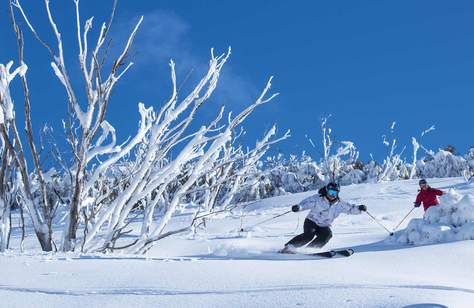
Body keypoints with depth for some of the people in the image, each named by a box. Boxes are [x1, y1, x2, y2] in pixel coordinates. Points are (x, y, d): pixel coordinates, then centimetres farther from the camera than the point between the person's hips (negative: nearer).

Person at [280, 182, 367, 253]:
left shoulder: (339, 204, -1)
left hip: (323, 226, 4)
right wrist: (298, 207, -41)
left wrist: (359, 208, -13)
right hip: (311, 222, -4)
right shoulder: (318, 199, -14)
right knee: (309, 235, -31)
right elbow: (306, 203, -21)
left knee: (328, 234, -27)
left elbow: (350, 208, 6)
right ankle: (289, 247, -24)